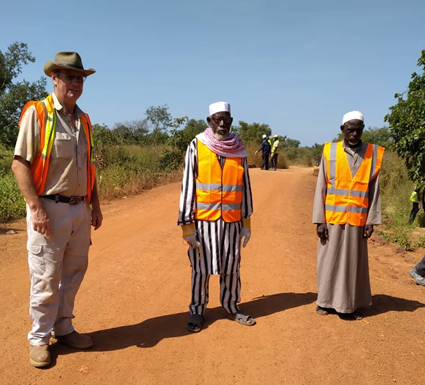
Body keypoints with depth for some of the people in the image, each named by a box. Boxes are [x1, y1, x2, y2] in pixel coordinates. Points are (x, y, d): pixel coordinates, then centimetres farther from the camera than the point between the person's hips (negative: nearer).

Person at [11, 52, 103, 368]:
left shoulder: (84, 120, 12)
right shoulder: (37, 113, -7)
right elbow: (19, 163, -12)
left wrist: (95, 205, 14)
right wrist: (36, 208, -18)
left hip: (80, 209, 7)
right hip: (50, 209, -6)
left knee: (73, 274, 15)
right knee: (46, 278, 2)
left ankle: (63, 329, 31)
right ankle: (39, 338, 20)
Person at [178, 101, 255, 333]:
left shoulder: (238, 149, 5)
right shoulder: (197, 147, -4)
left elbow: (245, 186, 9)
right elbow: (187, 185, -6)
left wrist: (247, 222, 10)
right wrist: (187, 226, -8)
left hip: (232, 220, 3)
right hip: (204, 220, -2)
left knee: (231, 266, 10)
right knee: (201, 268, 6)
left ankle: (231, 306, 28)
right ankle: (197, 310, 22)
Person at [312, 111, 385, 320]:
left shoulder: (373, 153, 1)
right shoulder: (329, 151, -3)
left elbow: (374, 191, 3)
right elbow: (320, 188, -2)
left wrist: (371, 220, -1)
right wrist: (319, 220, -6)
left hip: (357, 219, 1)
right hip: (332, 218, -1)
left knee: (353, 262, 8)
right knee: (329, 260, 8)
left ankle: (348, 305, 21)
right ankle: (326, 301, 23)